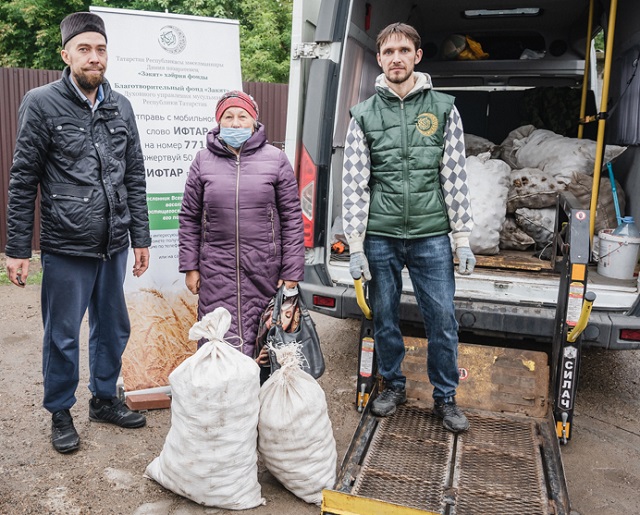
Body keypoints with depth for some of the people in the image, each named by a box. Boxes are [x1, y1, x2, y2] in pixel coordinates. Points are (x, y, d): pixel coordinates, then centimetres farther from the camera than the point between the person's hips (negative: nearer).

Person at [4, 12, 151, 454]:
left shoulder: (121, 107, 8)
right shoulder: (42, 104, -5)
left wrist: (141, 237, 7)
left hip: (114, 246, 4)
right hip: (66, 249, -4)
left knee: (113, 329, 16)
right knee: (63, 337, 8)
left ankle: (105, 399, 36)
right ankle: (61, 414, 28)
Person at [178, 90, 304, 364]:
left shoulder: (275, 160, 3)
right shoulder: (203, 161, 8)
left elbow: (292, 219, 1)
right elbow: (189, 219, 10)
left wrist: (292, 273, -2)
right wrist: (190, 267, 4)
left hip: (264, 269, -1)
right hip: (216, 270, 1)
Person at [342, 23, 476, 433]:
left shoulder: (443, 109, 5)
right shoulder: (364, 115, 5)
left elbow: (456, 178, 4)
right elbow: (354, 185, 2)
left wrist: (463, 240, 0)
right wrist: (356, 247, -3)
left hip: (432, 236, 0)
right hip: (380, 238, 1)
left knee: (443, 320, 4)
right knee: (385, 319, 12)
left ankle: (445, 397, 25)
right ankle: (394, 386, 33)